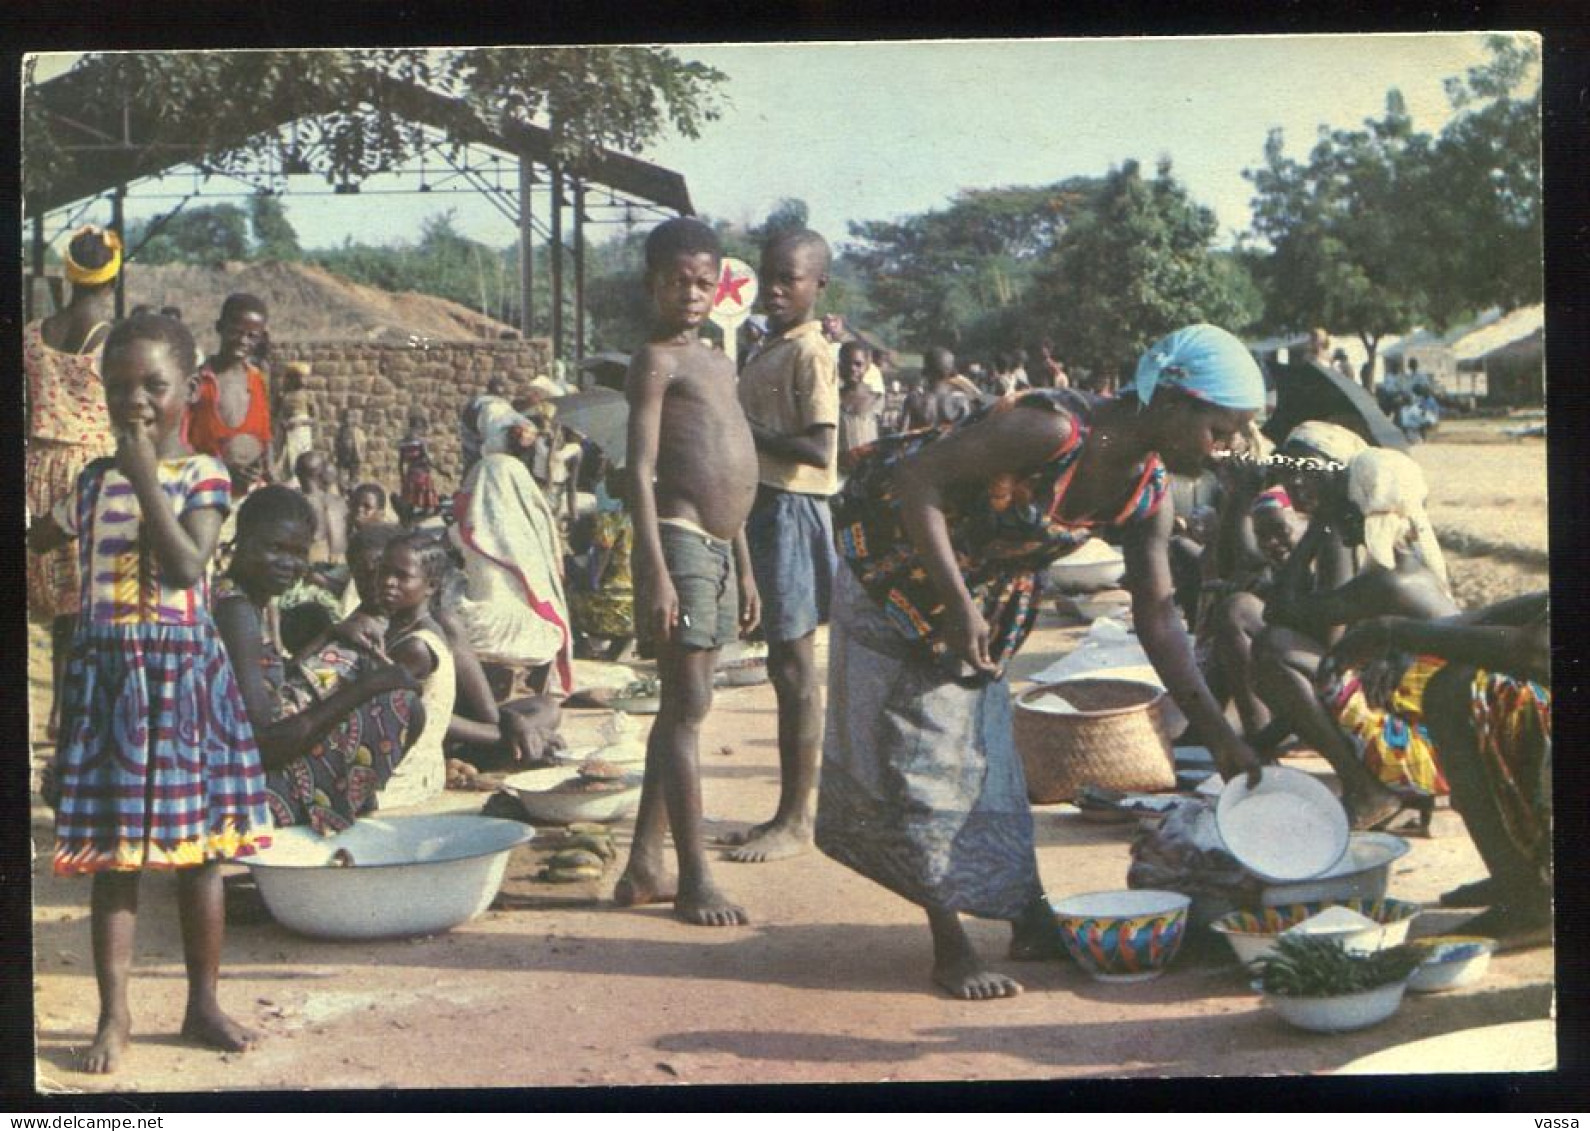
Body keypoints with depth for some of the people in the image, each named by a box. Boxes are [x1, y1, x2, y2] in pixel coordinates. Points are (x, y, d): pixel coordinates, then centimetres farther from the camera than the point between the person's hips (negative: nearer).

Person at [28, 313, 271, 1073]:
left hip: (184, 674, -2)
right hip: (108, 675, 2)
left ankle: (203, 1004, 18)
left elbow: (188, 566, -19)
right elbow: (38, 540, 16)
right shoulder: (94, 479, 8)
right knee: (112, 852, 3)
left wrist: (145, 476, -20)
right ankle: (113, 1015, 10)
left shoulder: (201, 475, -4)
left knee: (199, 845, 6)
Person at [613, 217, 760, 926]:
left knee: (684, 707, 11)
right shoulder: (656, 360, -6)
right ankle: (694, 880, -4)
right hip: (680, 543, -9)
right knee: (687, 708, -8)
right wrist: (656, 572, -21)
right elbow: (640, 470, -13)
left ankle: (643, 868, 17)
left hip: (718, 548, 9)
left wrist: (744, 568, 21)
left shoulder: (717, 363, 20)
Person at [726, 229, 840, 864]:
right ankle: (787, 813, 20)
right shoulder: (771, 348, 16)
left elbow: (819, 448, -21)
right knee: (785, 665, 13)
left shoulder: (808, 351, -13)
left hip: (793, 508, -10)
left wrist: (746, 430, -17)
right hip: (767, 505, 10)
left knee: (794, 666, -4)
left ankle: (796, 822, 3)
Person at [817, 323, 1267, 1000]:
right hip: (898, 569, -7)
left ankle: (1030, 924, 20)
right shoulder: (1050, 431, -32)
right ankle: (952, 947, 1)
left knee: (983, 754, 11)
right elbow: (919, 480, -31)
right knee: (919, 758, -5)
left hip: (990, 599, 7)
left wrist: (1218, 733, -4)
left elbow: (1157, 615, 0)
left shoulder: (1147, 495, -8)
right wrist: (958, 608, -36)